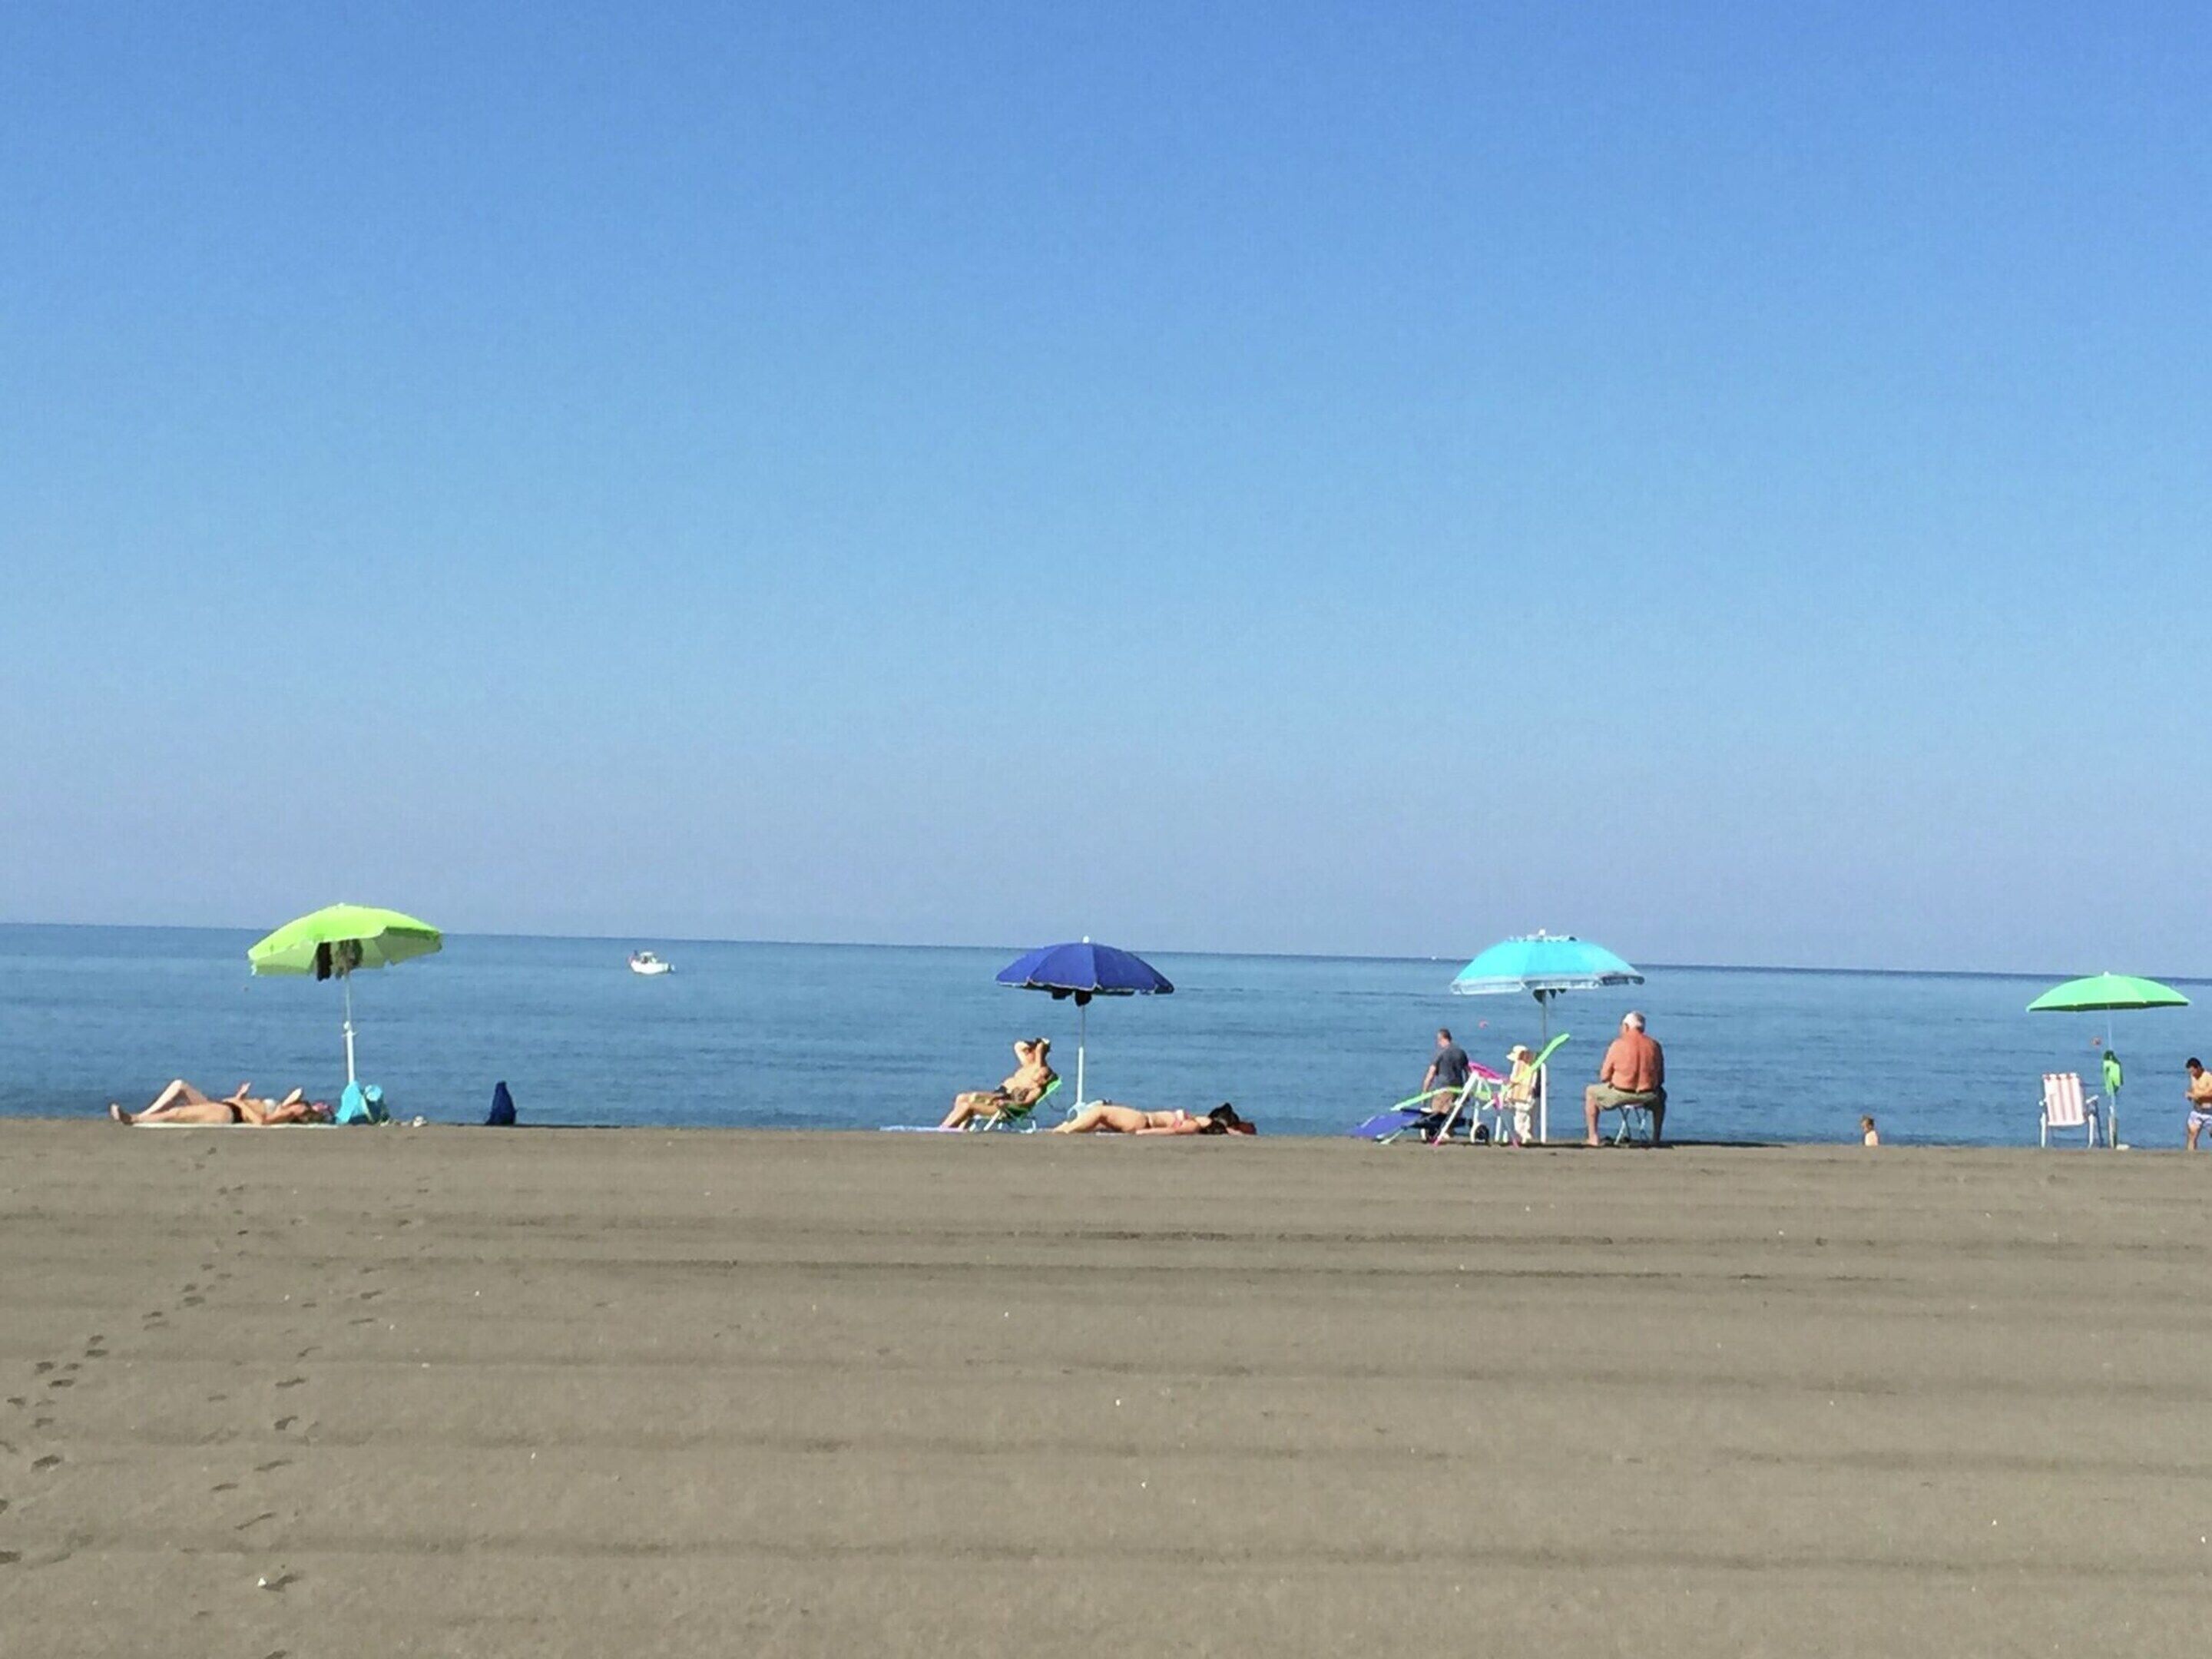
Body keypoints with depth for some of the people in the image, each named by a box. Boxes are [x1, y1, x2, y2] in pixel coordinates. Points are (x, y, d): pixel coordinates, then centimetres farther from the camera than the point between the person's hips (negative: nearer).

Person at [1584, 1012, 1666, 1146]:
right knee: (1660, 1096, 39)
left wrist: (1611, 1083, 19)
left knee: (1590, 1092, 25)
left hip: (1620, 1094, -3)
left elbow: (1604, 1076, -3)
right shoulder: (1654, 1045, 1)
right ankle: (1656, 1138, 35)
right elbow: (1661, 1078, 8)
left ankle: (1593, 1137, 19)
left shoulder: (1618, 1044, -8)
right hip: (1647, 1096, 3)